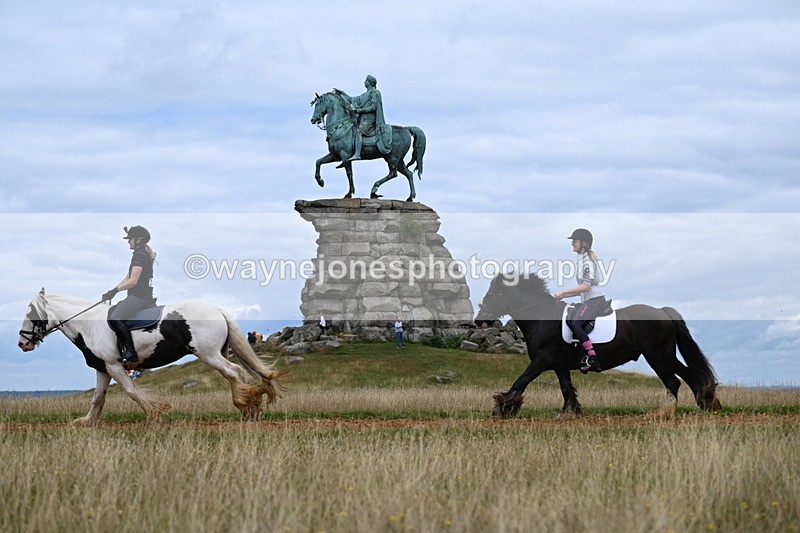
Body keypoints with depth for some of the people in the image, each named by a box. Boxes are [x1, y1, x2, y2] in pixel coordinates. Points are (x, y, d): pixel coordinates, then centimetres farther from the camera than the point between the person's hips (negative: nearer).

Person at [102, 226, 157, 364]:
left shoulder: (140, 255, -12)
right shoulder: (142, 254, 22)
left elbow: (133, 281, -18)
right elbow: (128, 278, 20)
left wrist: (115, 290, -9)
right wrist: (112, 291, 11)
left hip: (140, 296, -11)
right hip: (136, 296, 11)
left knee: (116, 318, -24)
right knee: (110, 315, 9)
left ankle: (131, 353, -20)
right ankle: (126, 349, 6)